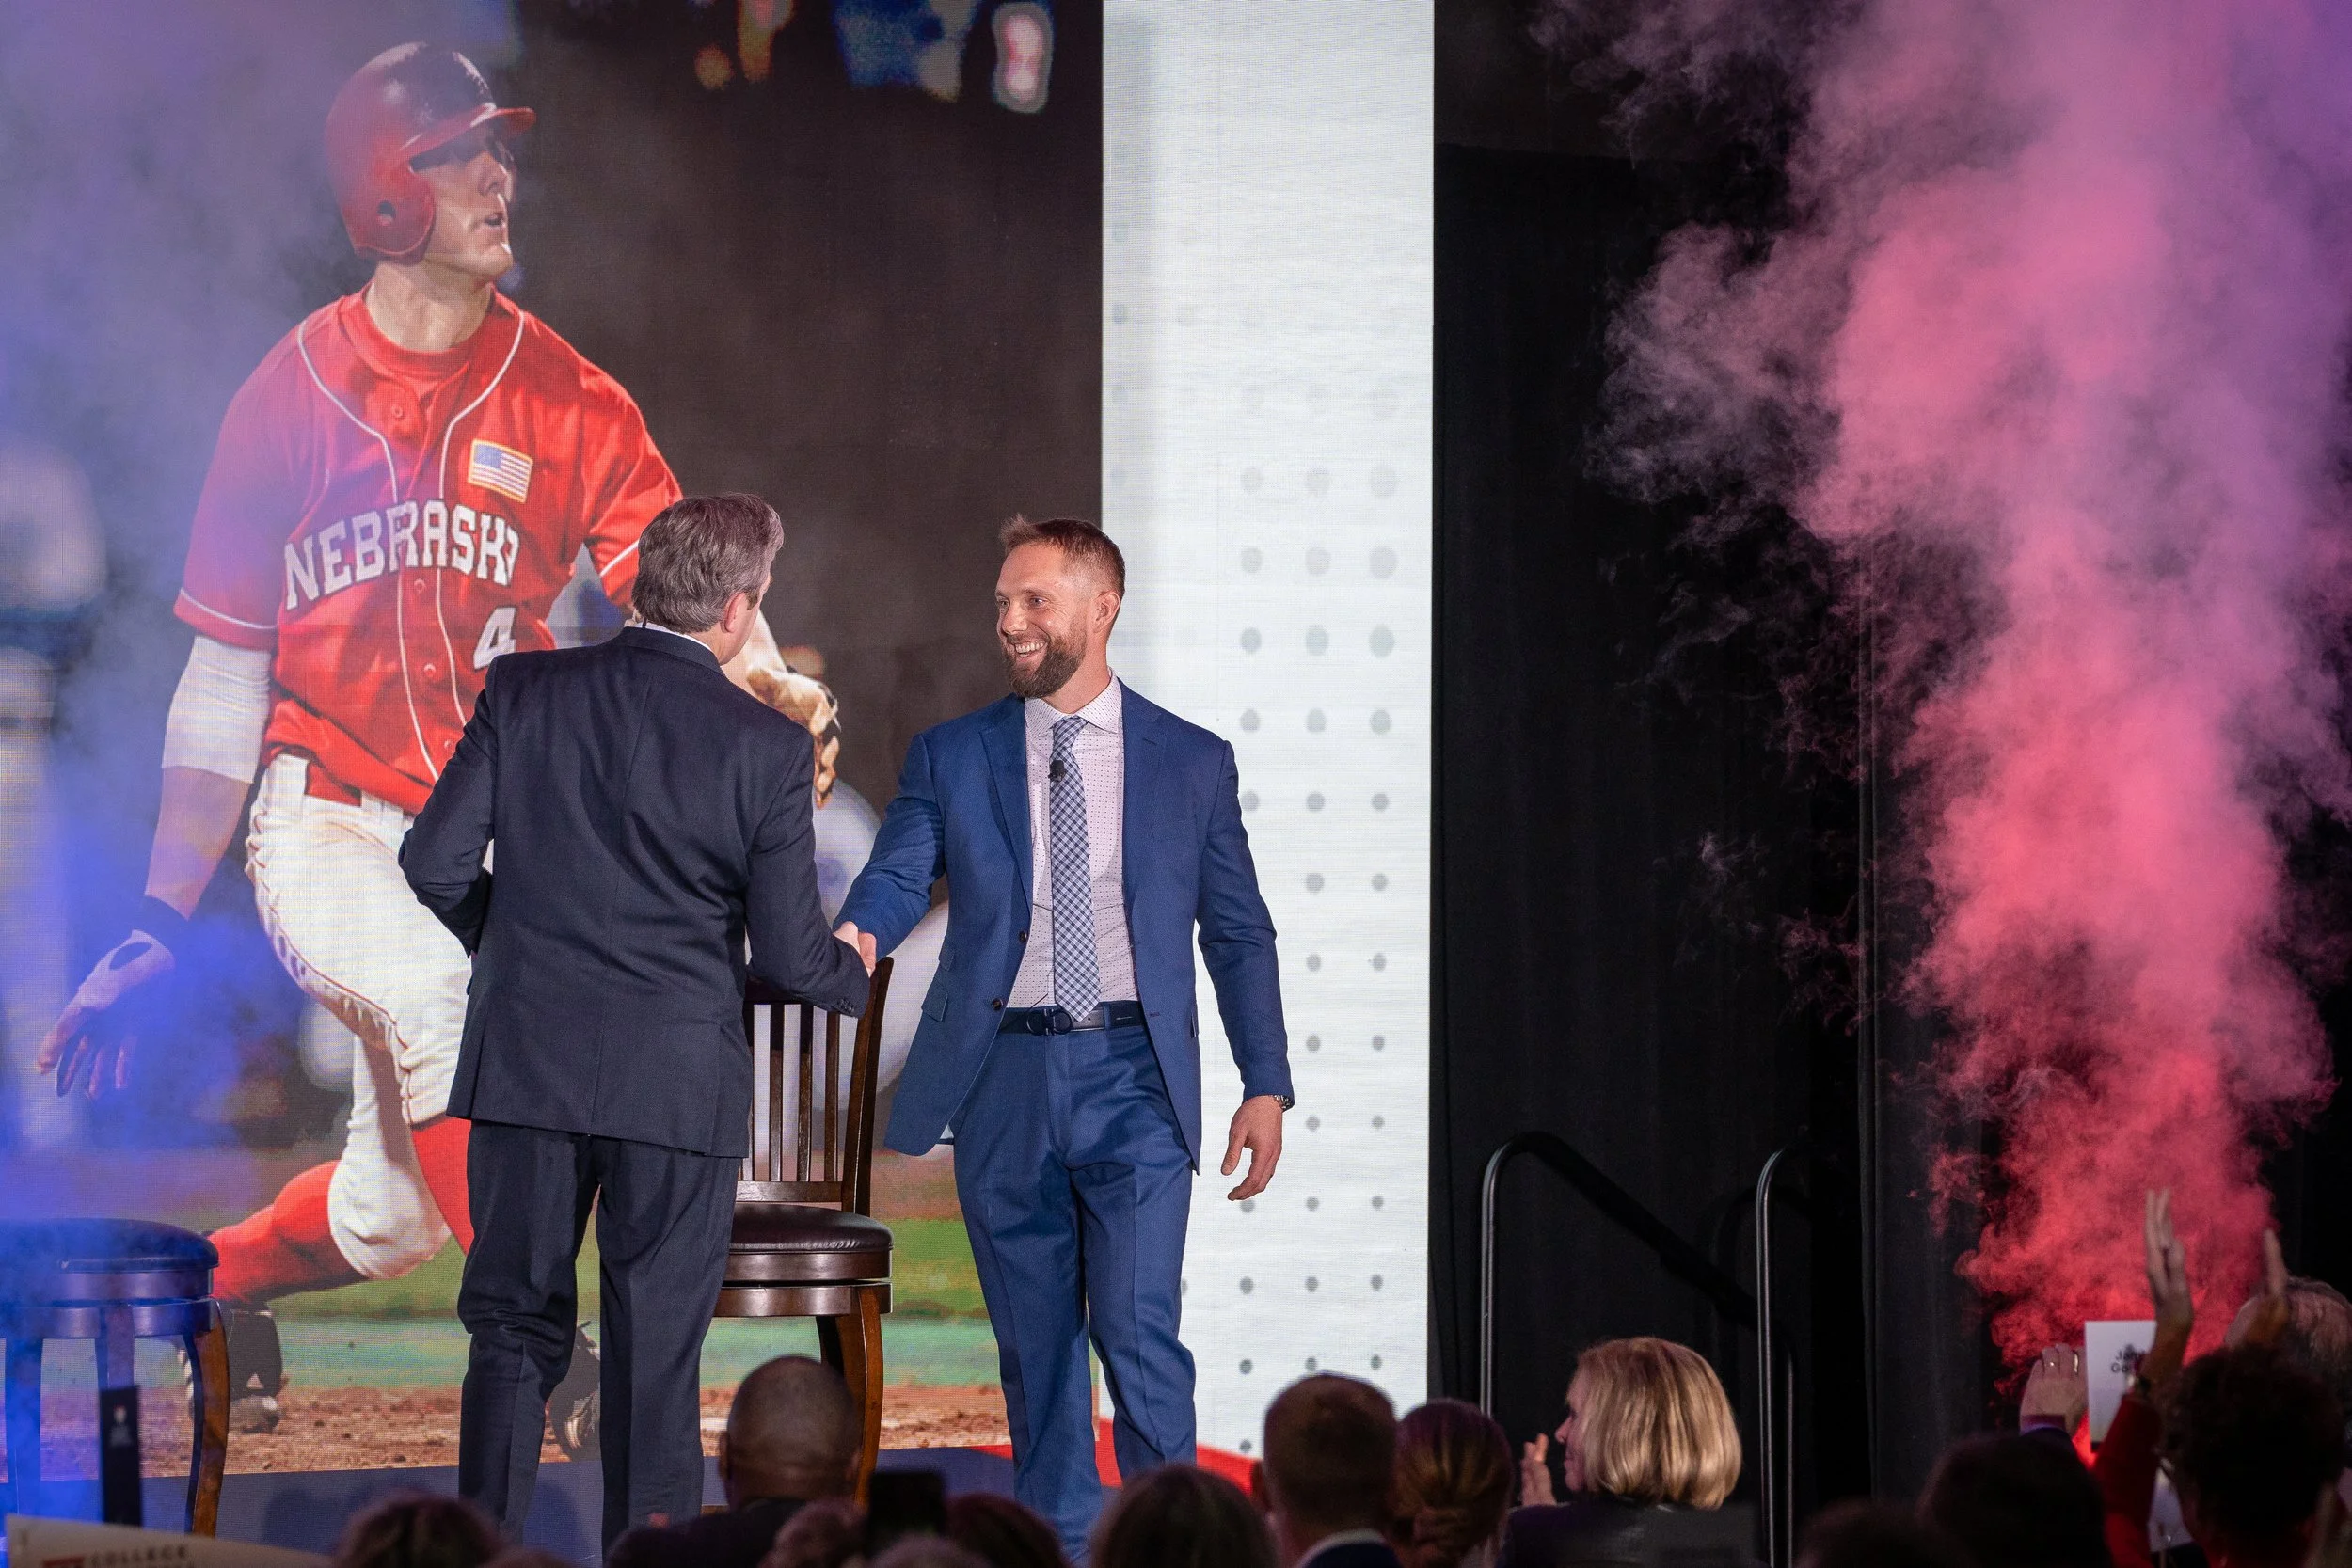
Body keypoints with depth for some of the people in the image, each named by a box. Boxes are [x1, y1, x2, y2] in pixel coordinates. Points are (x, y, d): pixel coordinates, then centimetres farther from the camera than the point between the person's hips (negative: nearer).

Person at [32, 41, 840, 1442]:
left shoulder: (570, 402, -1)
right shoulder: (289, 402, -2)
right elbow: (224, 676, 2)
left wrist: (760, 675, -39)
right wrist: (161, 925, 1)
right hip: (323, 823, -2)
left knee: (392, 1220, 7)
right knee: (431, 988, -35)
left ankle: (219, 1276, 40)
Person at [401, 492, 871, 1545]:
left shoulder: (523, 691, -1)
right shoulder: (768, 747, -7)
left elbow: (435, 862, -2)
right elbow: (786, 953, -5)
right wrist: (849, 971, 18)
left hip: (526, 1063, 2)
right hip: (676, 1083, -2)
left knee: (514, 1325, 12)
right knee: (656, 1350, 5)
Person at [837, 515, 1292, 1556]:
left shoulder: (1193, 762, 8)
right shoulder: (950, 757, 9)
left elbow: (1238, 932, 10)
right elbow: (898, 875, -5)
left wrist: (1266, 1084, 4)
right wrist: (854, 939, -28)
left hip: (1133, 1077, -2)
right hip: (1004, 1076, 2)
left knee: (1137, 1326, -11)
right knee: (1034, 1341, 7)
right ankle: (1058, 1540, 16)